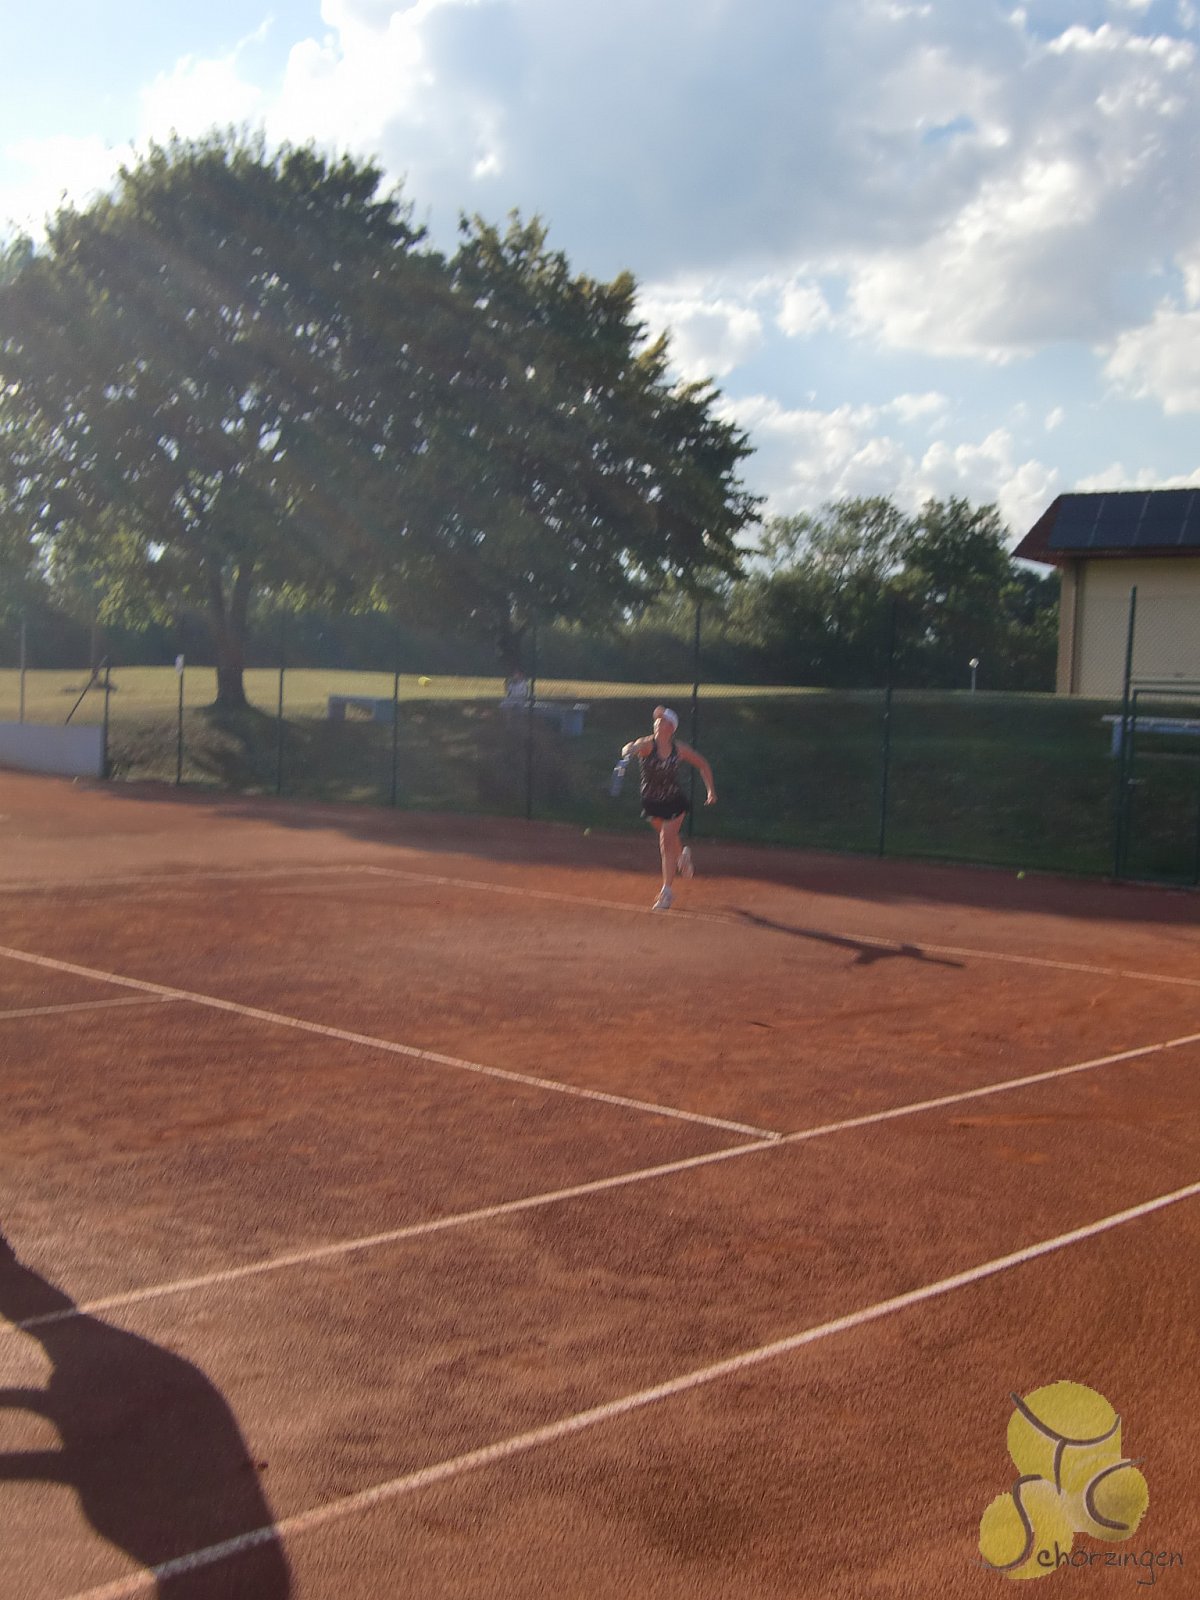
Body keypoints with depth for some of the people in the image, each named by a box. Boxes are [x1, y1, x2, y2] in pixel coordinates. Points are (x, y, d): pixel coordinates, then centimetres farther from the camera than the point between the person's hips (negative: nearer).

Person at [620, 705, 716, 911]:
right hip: (652, 803, 1)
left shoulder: (679, 749, -11)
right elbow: (632, 748, -41)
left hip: (674, 802, -1)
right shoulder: (647, 744, -18)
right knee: (669, 839, 19)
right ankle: (683, 855, 55)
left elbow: (702, 764, 4)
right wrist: (630, 749, -66)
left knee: (666, 842, -10)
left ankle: (667, 890, -3)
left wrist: (710, 790, -3)